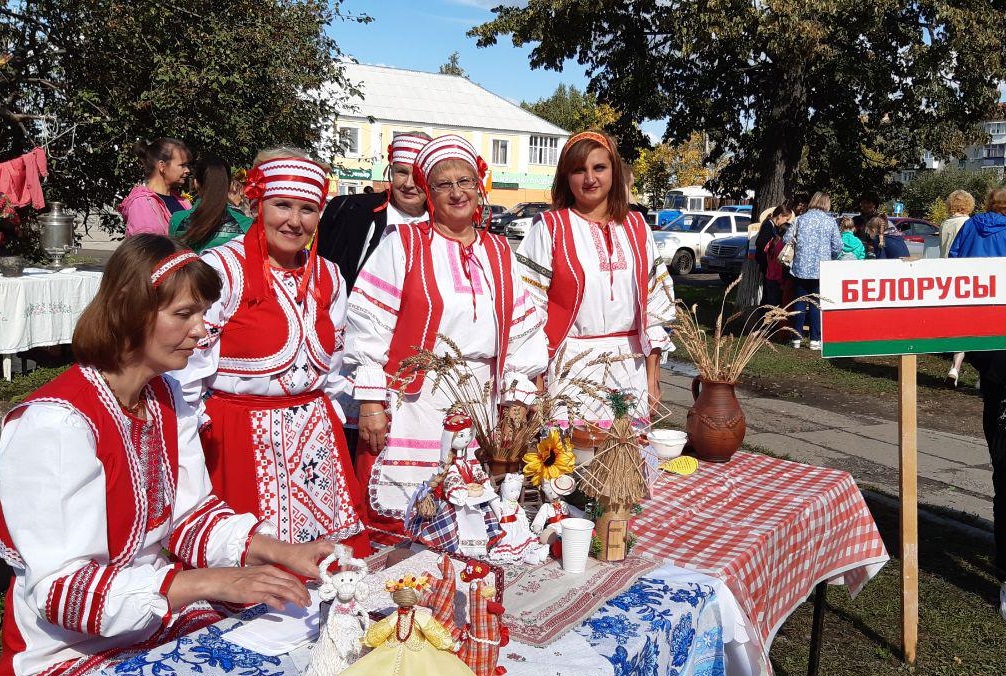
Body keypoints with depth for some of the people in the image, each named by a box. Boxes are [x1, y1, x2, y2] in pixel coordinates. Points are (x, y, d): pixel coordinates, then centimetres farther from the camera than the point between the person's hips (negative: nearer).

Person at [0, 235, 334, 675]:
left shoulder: (165, 396, 2)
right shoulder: (56, 422, -22)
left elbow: (189, 513, 3)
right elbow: (62, 588, -25)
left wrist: (281, 552, -12)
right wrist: (211, 582, -31)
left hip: (166, 620, 7)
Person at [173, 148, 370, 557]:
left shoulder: (328, 277, 9)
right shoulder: (220, 269, -11)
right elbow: (187, 367, -10)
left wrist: (326, 419, 16)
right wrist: (193, 443, -8)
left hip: (316, 438, 6)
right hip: (240, 436, -5)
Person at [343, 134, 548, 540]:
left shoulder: (500, 254, 12)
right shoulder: (403, 244, -1)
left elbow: (522, 332, 14)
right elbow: (369, 323, -6)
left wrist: (516, 401, 9)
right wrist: (371, 402, -10)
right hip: (413, 403, -4)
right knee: (400, 521, -1)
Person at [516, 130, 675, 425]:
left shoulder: (636, 227, 10)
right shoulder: (550, 227, -1)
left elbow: (654, 300, 11)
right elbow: (530, 307, -4)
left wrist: (653, 374, 8)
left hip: (629, 368, 4)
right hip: (570, 368, -3)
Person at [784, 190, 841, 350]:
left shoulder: (801, 219, 0)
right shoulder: (830, 221, -2)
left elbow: (786, 239, -2)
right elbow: (837, 246, -3)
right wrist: (829, 257, 16)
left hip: (801, 267, 1)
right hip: (821, 269, -1)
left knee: (800, 303, 10)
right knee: (816, 305, 5)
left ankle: (797, 338, 11)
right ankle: (815, 340, 6)